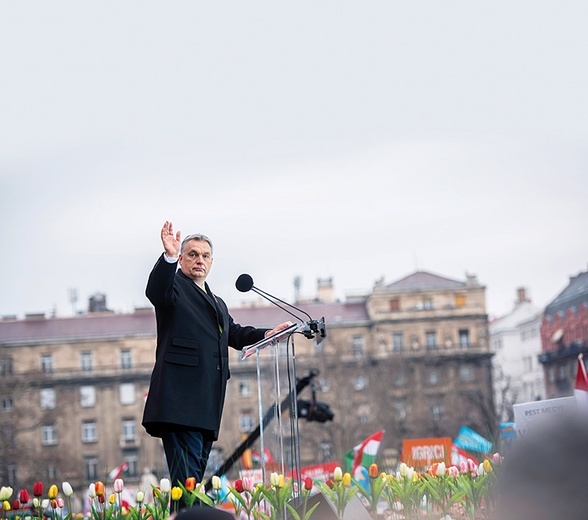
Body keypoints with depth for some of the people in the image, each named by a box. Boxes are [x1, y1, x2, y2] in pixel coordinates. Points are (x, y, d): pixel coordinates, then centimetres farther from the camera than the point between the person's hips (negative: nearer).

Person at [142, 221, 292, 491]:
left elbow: (234, 333, 31)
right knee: (187, 475, -17)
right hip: (180, 398, -9)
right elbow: (156, 291, -18)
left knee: (197, 471, 7)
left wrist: (267, 334, 16)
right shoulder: (175, 287, 3)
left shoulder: (217, 303, 30)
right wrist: (169, 256, -35)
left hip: (208, 403, 9)